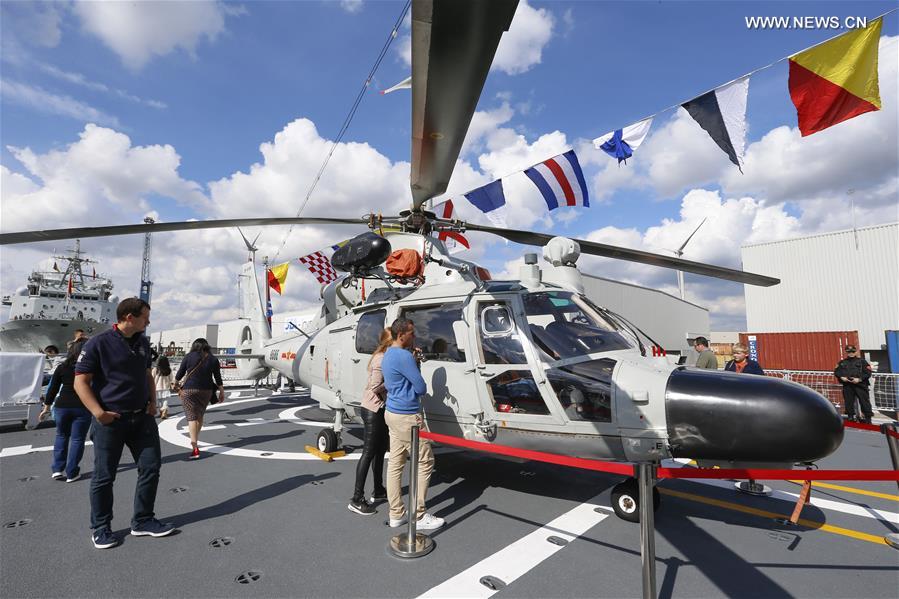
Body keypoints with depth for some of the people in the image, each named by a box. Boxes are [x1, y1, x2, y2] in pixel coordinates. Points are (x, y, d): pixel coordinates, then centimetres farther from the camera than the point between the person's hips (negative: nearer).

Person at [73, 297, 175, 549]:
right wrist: (98, 412, -20)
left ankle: (143, 521, 21)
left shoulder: (142, 342, 8)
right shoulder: (98, 343, -11)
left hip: (142, 417, 6)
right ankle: (101, 528, 25)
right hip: (111, 420, -6)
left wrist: (153, 401, 7)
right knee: (104, 476, 7)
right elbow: (81, 381, -11)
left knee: (151, 466, 6)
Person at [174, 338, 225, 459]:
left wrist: (176, 382, 24)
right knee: (200, 416, 19)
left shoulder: (189, 357, -2)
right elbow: (218, 379, 5)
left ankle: (195, 449, -15)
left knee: (192, 417, -6)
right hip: (206, 391, 3)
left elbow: (180, 373, 2)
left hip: (189, 390, -3)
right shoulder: (213, 360, 3)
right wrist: (222, 392, 15)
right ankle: (195, 440, 33)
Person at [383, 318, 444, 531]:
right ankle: (419, 516, 9)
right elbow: (421, 388, -14)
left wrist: (415, 363, 6)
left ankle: (396, 514, 20)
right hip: (407, 417, -10)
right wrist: (417, 374, 7)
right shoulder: (404, 356, -20)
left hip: (392, 413, 10)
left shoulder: (387, 355, 12)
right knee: (425, 463, 1)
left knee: (395, 463, 12)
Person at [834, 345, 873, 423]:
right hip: (847, 386, 3)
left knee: (864, 402, -2)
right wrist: (841, 377, -6)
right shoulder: (842, 362, 13)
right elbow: (836, 372, 12)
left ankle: (868, 418, 6)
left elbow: (868, 372, -3)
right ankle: (850, 416, 15)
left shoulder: (862, 361, 5)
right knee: (848, 402, 6)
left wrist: (859, 379, -15)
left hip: (860, 385, -2)